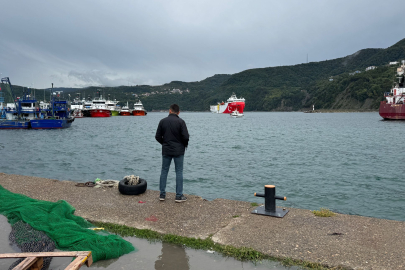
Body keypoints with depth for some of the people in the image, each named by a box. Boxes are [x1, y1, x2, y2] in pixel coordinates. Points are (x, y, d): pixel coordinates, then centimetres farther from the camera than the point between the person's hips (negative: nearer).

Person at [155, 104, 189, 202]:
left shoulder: (163, 121, 1)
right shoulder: (181, 122, -9)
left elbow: (158, 137, 3)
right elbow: (186, 136, -14)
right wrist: (185, 144, 6)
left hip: (166, 150, 3)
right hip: (178, 151, -3)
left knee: (164, 171, 12)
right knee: (179, 172, 3)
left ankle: (162, 194, 15)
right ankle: (179, 196, 6)